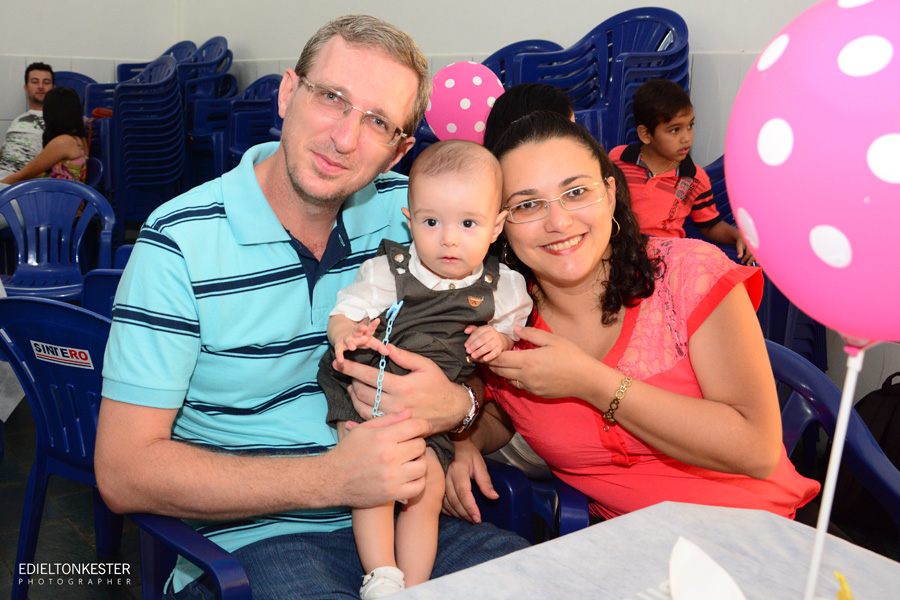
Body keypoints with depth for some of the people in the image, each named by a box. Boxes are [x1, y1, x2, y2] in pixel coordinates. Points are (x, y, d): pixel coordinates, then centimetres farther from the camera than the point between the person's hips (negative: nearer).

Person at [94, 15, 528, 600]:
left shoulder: (406, 210, 2)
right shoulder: (180, 243, -10)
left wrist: (457, 403, -14)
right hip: (254, 538, -3)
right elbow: (124, 472, -13)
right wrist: (330, 477, -21)